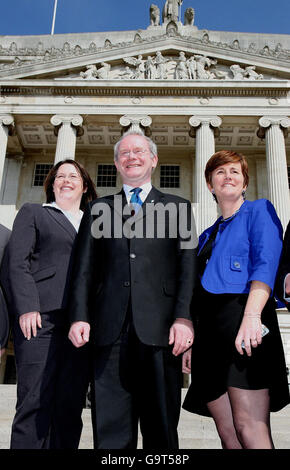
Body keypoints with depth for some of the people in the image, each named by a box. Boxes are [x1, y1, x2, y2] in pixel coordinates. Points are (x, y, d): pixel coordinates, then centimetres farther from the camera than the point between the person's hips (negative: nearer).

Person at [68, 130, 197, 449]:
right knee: (110, 427, 4)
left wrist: (184, 317, -8)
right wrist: (79, 316, -1)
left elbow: (188, 266, 4)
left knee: (161, 427, 6)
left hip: (160, 328, -1)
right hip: (110, 329, 2)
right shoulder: (98, 209, 19)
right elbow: (84, 269, 11)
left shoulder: (178, 207, 14)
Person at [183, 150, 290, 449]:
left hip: (243, 322, -6)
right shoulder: (207, 235, 26)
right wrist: (190, 341, 14)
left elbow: (266, 265, -9)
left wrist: (251, 315, -24)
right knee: (227, 434, 5)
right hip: (208, 331, 6)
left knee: (250, 428, -14)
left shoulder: (259, 211, 9)